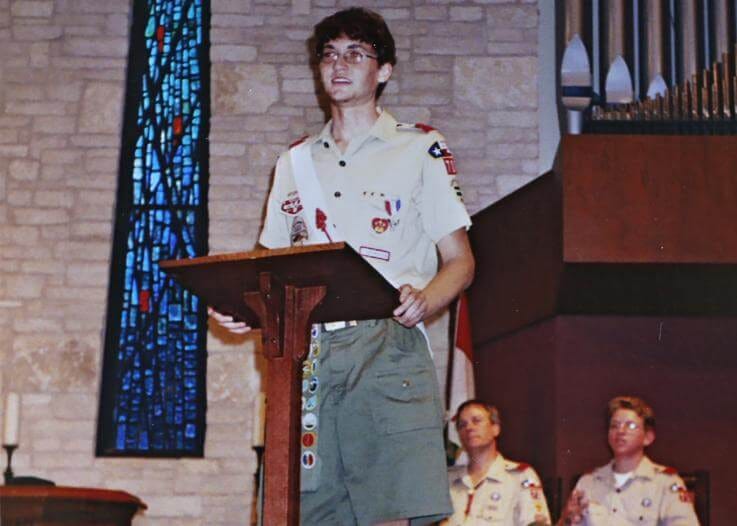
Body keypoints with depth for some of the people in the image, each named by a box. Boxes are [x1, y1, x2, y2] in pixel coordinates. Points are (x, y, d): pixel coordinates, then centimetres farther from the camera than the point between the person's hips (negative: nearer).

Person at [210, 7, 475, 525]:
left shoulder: (420, 149, 11)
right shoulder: (295, 162, 23)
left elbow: (460, 261, 7)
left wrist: (424, 300, -14)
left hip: (387, 349, -4)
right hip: (306, 353, 4)